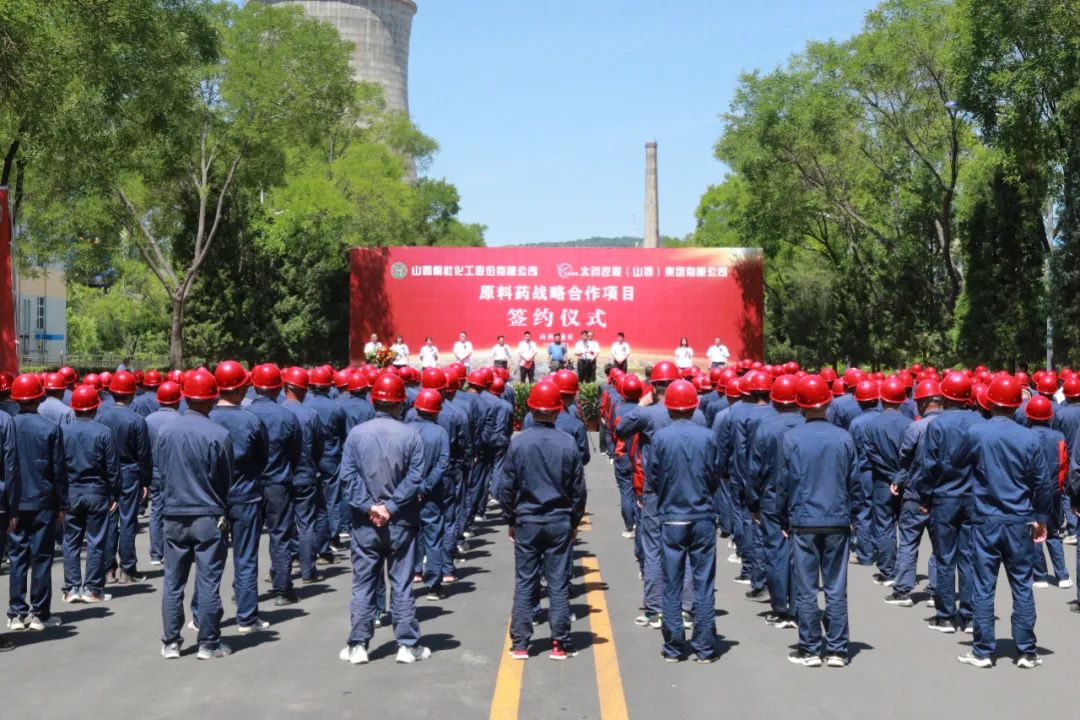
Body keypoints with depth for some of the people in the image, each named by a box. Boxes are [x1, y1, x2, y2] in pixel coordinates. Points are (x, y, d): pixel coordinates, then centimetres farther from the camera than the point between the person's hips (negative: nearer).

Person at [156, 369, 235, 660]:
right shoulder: (219, 435, -13)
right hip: (208, 517, -3)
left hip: (174, 516, 3)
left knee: (173, 581, 12)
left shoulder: (166, 431, -3)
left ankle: (171, 643, 16)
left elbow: (160, 472, 6)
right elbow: (226, 481, -3)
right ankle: (209, 644, 10)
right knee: (208, 582, 4)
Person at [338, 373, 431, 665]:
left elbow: (348, 476, -8)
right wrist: (390, 506, -10)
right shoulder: (411, 435, -7)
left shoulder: (356, 434, -4)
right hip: (400, 521, -1)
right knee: (402, 584, 7)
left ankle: (358, 646, 12)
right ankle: (408, 645, 12)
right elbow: (415, 477, -11)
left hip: (365, 521, 1)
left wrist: (369, 506, -9)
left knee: (363, 583, 9)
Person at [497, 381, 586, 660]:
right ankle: (560, 644, 9)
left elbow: (506, 487, -3)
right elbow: (578, 489, 1)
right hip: (559, 522, 0)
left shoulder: (518, 443, -9)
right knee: (558, 584, 6)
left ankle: (520, 644, 9)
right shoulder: (568, 444, -7)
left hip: (526, 522, 0)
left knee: (524, 583, 8)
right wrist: (574, 522, 13)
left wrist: (511, 519, 10)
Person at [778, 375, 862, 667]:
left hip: (803, 522, -2)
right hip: (837, 522, 2)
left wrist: (784, 520, 7)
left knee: (806, 589, 5)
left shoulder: (792, 438, -7)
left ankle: (810, 650, 9)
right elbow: (854, 483, 5)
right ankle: (836, 650, 11)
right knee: (836, 589, 8)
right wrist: (850, 516, 16)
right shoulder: (843, 438, -1)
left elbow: (785, 482, -3)